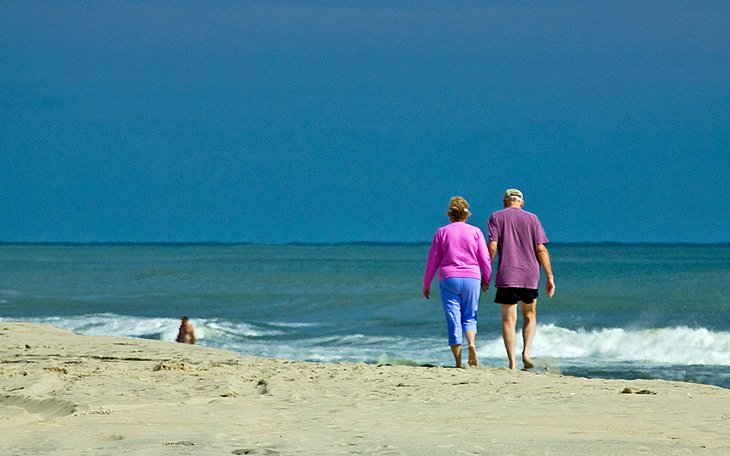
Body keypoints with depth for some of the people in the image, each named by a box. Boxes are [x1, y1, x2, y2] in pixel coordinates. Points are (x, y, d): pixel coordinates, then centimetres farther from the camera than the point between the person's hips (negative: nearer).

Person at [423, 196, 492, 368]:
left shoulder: (442, 232, 3)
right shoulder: (475, 232, 4)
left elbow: (433, 260, 4)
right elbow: (485, 259, 4)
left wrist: (426, 284, 13)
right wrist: (486, 280, 19)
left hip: (449, 278, -1)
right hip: (472, 278, 1)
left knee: (453, 320, 1)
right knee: (469, 317, 13)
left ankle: (458, 363, -3)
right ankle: (472, 343, -18)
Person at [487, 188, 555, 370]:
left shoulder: (496, 218, 6)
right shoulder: (532, 219, 8)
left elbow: (492, 246, -6)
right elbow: (541, 249, 1)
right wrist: (550, 277, 3)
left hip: (506, 276, -1)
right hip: (530, 275, 2)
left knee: (509, 319, 0)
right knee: (530, 316, 18)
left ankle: (512, 361, -8)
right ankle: (526, 352, -1)